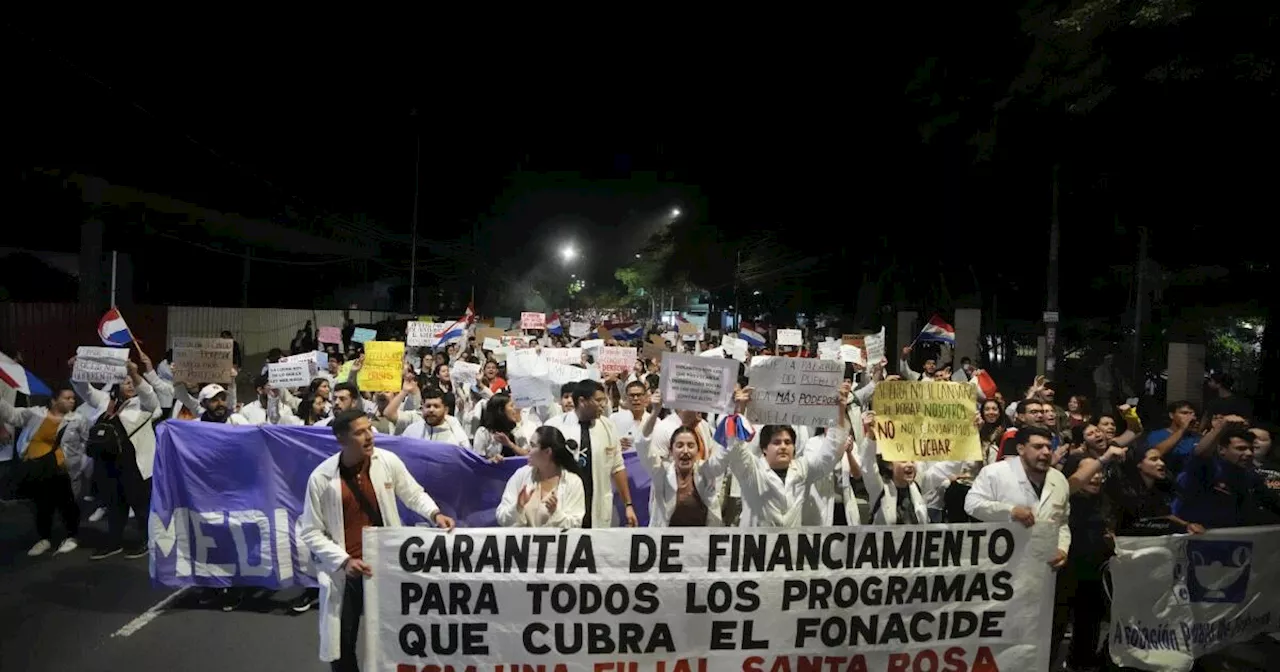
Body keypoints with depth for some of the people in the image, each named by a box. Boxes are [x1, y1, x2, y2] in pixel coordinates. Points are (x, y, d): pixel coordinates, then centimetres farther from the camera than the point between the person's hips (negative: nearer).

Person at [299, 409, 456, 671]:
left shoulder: (388, 461, -9)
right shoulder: (321, 477, -12)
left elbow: (413, 494, 5)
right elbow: (311, 533, -6)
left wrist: (435, 513, -14)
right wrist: (344, 561, -17)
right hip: (345, 571, -1)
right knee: (343, 643, 12)